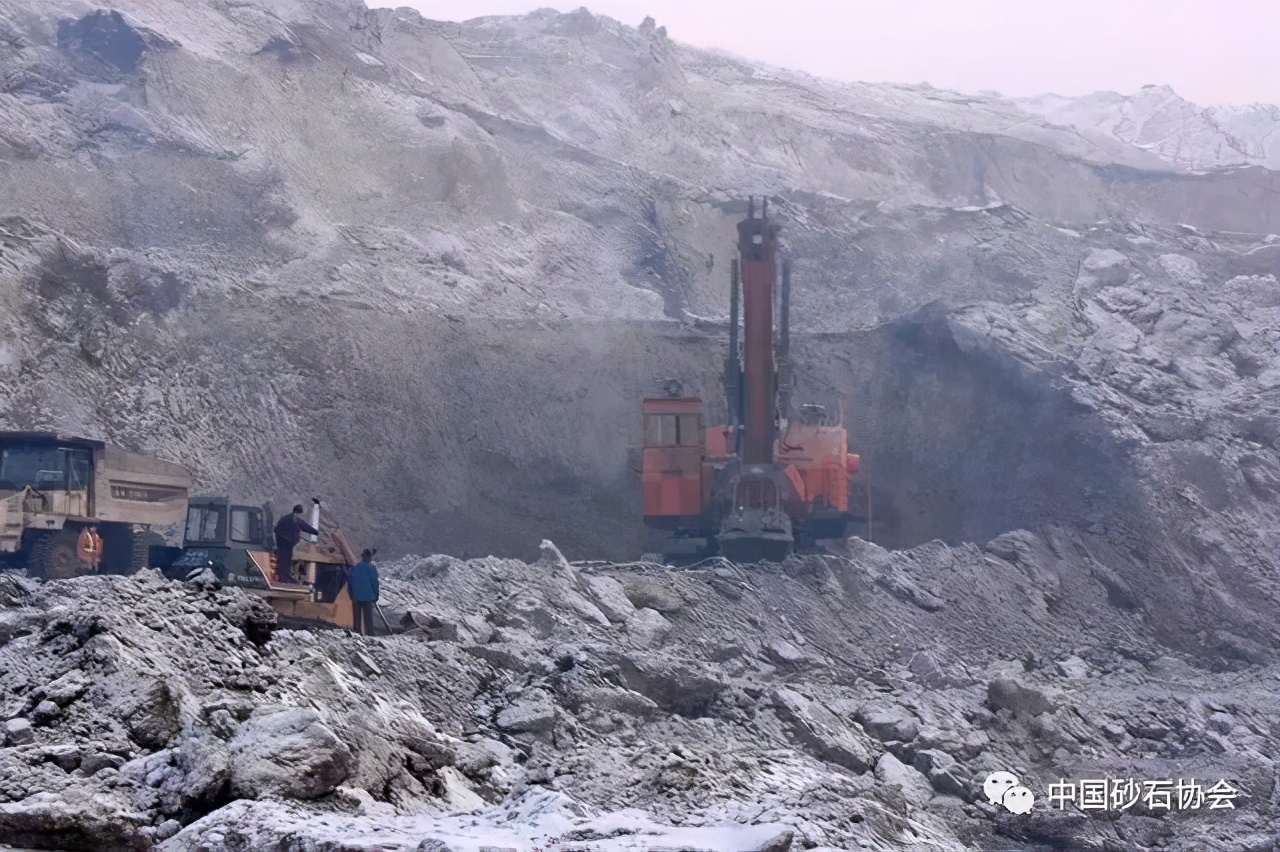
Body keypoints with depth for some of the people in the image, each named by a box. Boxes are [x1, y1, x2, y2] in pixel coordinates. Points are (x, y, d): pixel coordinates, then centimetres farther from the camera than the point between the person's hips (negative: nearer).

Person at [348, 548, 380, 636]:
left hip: (356, 597, 3)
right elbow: (375, 583, -6)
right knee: (368, 618, -1)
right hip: (368, 597, -3)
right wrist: (375, 597, 1)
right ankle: (369, 634, -6)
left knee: (357, 618, 10)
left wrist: (352, 594, 14)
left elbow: (350, 582, 6)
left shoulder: (355, 567, 4)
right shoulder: (372, 568, -7)